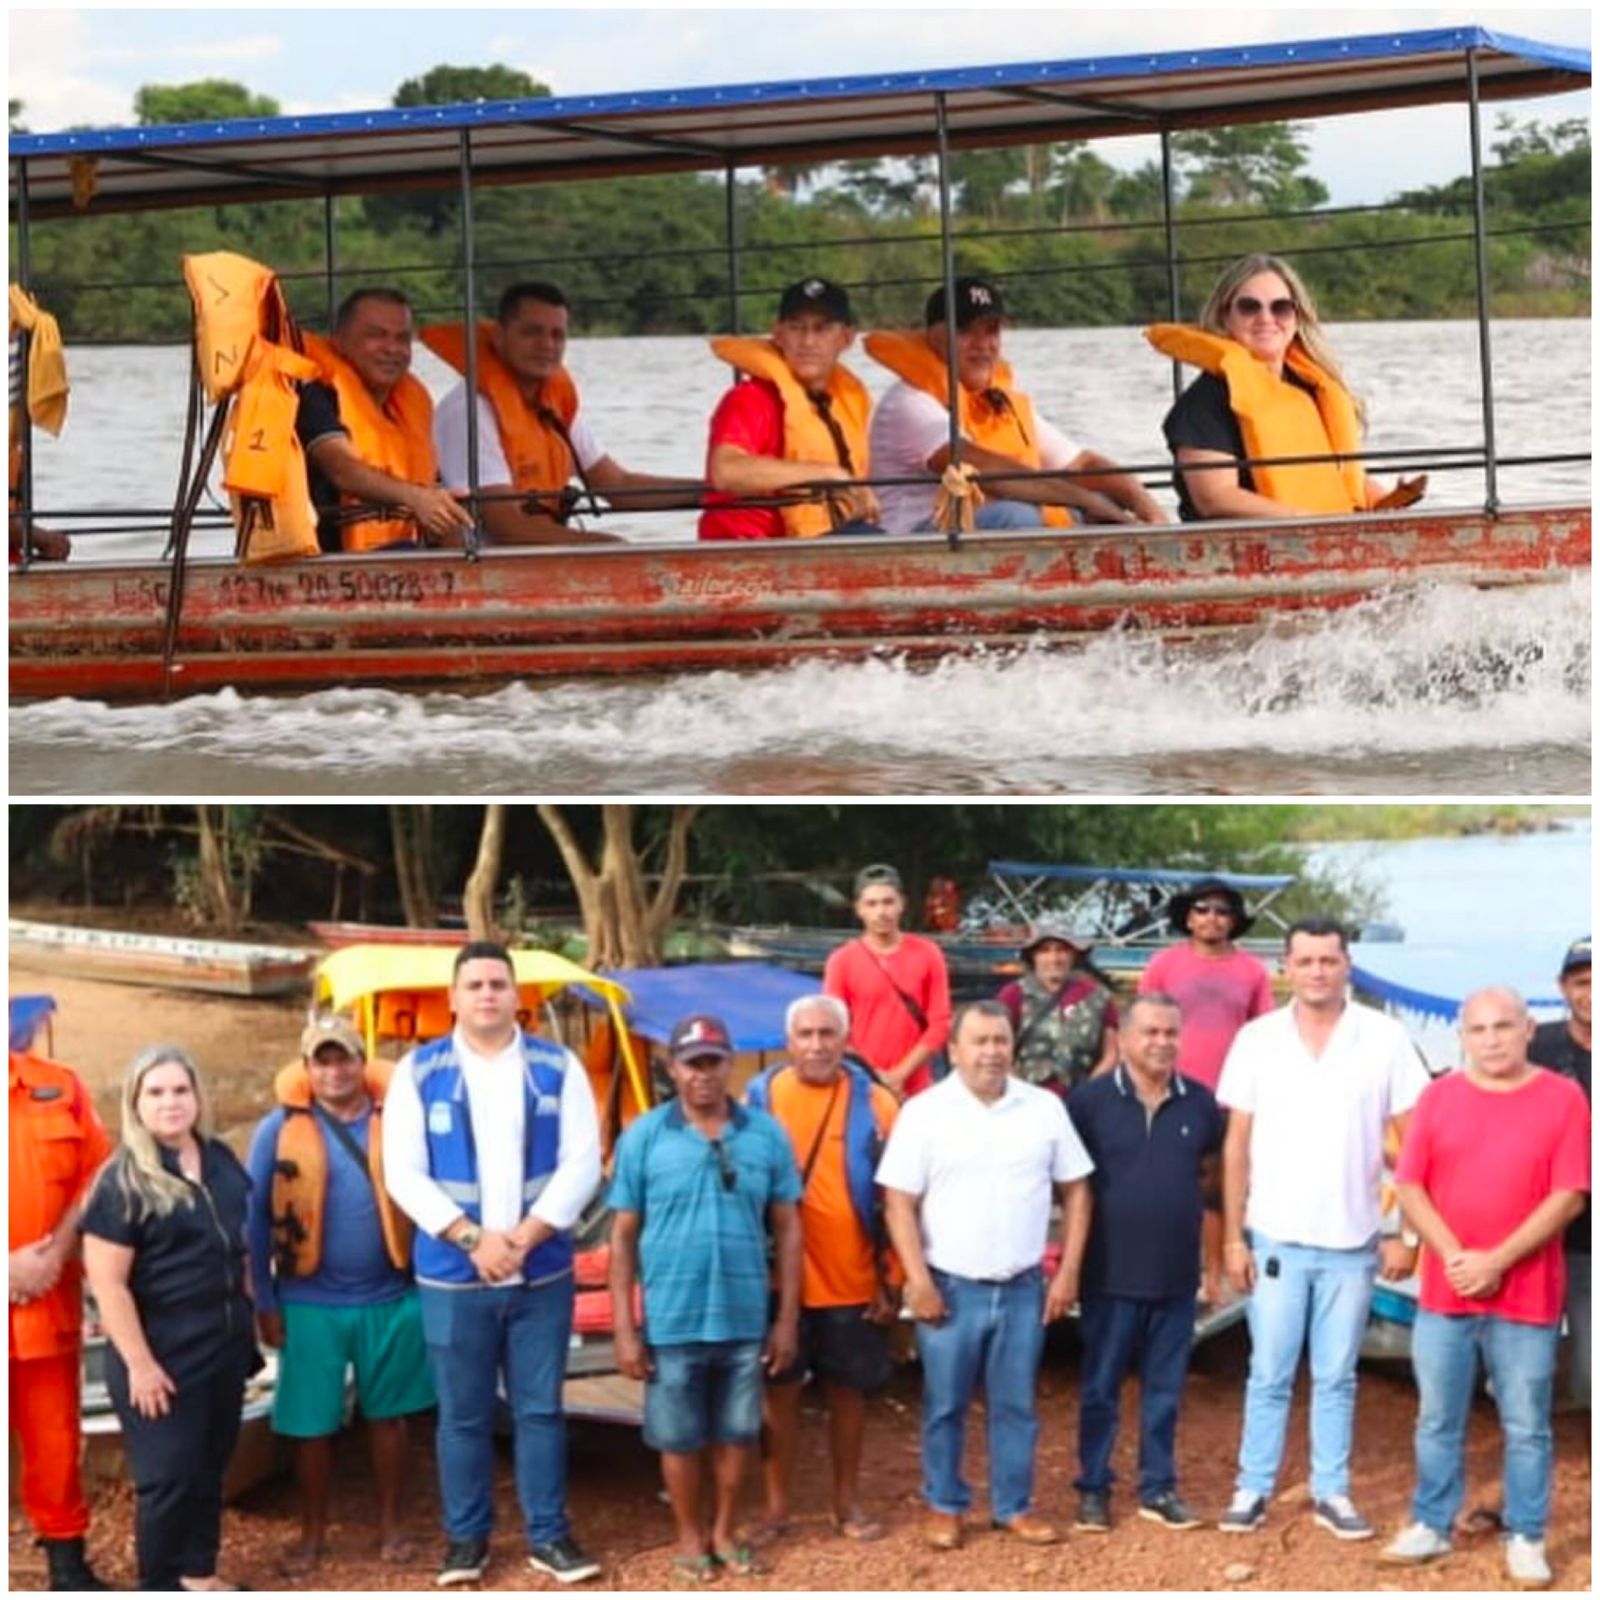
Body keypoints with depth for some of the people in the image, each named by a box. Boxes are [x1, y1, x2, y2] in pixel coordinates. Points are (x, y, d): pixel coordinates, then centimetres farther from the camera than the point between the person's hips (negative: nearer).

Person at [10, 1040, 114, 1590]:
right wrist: (10, 1269, -15)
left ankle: (67, 1563, 24)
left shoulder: (60, 1087, 5)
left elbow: (97, 1178, 3)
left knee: (56, 1439, 11)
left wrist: (55, 1253, -9)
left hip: (49, 1302, 2)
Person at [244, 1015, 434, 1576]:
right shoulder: (281, 1127, -4)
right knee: (312, 1424, 8)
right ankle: (312, 1533, 24)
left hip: (390, 1299, 1)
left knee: (387, 1416, 12)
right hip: (310, 1304, -1)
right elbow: (256, 1218, 0)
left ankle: (390, 1526, 26)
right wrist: (265, 1303, -1)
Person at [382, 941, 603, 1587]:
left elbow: (582, 1162, -2)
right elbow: (404, 1174, -4)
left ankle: (548, 1535, 17)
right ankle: (465, 1536, 19)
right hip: (452, 1276, -1)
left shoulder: (559, 1067, 3)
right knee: (463, 1414, 7)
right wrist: (472, 1239, -14)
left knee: (540, 1408, 7)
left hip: (542, 1274, 1)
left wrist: (527, 1236, -14)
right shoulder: (419, 1071, 1)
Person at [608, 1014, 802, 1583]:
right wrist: (625, 1328, -6)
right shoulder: (644, 1137, -5)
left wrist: (787, 1318, 2)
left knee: (737, 1434, 14)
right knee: (679, 1439, 11)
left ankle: (724, 1532, 33)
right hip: (671, 1322, -1)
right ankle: (690, 1537, 29)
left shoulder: (766, 1134, -1)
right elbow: (623, 1235, -3)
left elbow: (787, 1228, 4)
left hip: (745, 1320, 1)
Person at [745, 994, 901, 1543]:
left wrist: (892, 1279, -1)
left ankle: (847, 1502, 24)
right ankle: (777, 1504, 20)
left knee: (847, 1390, 11)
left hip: (854, 1284, 0)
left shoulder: (874, 1103, -2)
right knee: (779, 1390, 8)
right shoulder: (760, 1097, -2)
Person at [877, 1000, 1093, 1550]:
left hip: (1024, 1286, 2)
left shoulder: (1045, 1108, 2)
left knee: (1015, 1404, 10)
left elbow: (1075, 1190, 7)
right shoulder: (924, 1112, -6)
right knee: (945, 1405, 7)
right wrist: (918, 1281, -11)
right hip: (950, 1287, -2)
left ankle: (1014, 1506, 23)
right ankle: (943, 1505, 21)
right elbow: (900, 1202, -6)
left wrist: (1068, 1272, 1)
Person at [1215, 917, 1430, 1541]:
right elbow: (1237, 1145, 2)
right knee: (1269, 1375, 7)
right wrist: (1233, 1237, 0)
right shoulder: (1257, 1039, -1)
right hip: (1276, 1238, 0)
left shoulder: (1384, 1038, -4)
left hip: (1353, 1241, 0)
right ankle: (1253, 1489, 15)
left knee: (1336, 1378, 10)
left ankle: (1331, 1492, 19)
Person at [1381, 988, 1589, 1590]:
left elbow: (1568, 1196, -8)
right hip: (1443, 1292, 2)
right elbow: (1409, 1188, 0)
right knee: (1437, 1421, 11)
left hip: (1526, 1297, -2)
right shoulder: (1438, 1097, 3)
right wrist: (1454, 1257, -12)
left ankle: (1526, 1540, 15)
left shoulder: (1563, 1099, -3)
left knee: (1526, 1427, 5)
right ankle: (1431, 1525, 24)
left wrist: (1497, 1261, -14)